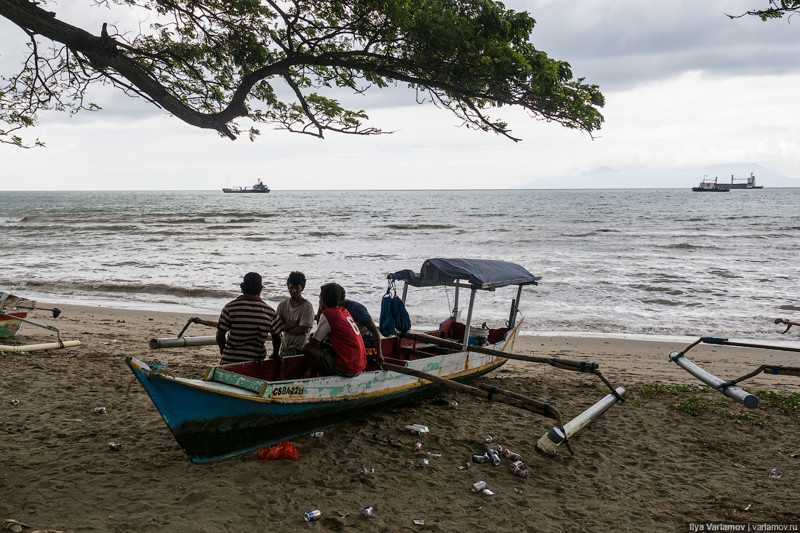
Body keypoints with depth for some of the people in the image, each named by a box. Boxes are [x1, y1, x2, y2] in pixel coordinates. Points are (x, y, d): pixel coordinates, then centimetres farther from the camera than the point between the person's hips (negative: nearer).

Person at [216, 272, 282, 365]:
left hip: (231, 360, -1)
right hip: (257, 360, 1)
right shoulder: (269, 311, 0)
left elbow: (220, 334, -3)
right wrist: (275, 355, 26)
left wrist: (222, 350, 17)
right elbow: (276, 337, 9)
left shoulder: (230, 307, -6)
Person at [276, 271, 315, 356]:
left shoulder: (307, 306, -8)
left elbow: (302, 330, -14)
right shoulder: (282, 305, 8)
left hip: (300, 348, -5)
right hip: (285, 347, 5)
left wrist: (284, 327, -4)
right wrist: (291, 324, -12)